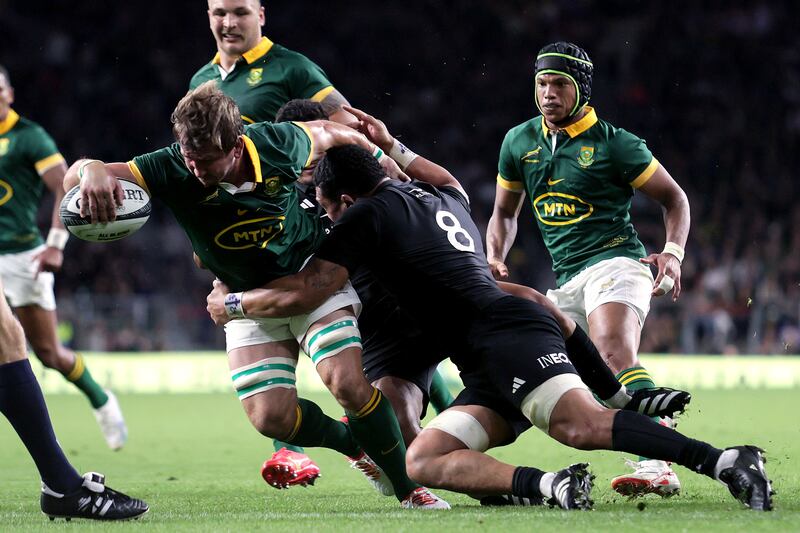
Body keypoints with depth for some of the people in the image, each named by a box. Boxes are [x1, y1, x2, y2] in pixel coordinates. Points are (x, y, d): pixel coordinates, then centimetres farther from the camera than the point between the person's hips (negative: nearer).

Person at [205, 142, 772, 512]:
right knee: (422, 462, -2)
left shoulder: (369, 214, 3)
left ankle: (726, 462, -38)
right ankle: (549, 487, -22)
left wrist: (232, 301, 19)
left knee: (583, 425, -31)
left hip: (510, 336, -9)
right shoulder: (444, 194, 26)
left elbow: (301, 293, 3)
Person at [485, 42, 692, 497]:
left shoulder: (613, 143, -1)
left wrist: (673, 252, -11)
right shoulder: (519, 142, 14)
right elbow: (505, 212, 26)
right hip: (567, 282, 8)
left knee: (615, 352, -32)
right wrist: (495, 258, 8)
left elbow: (674, 198, 6)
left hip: (615, 262, -8)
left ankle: (658, 467, -46)